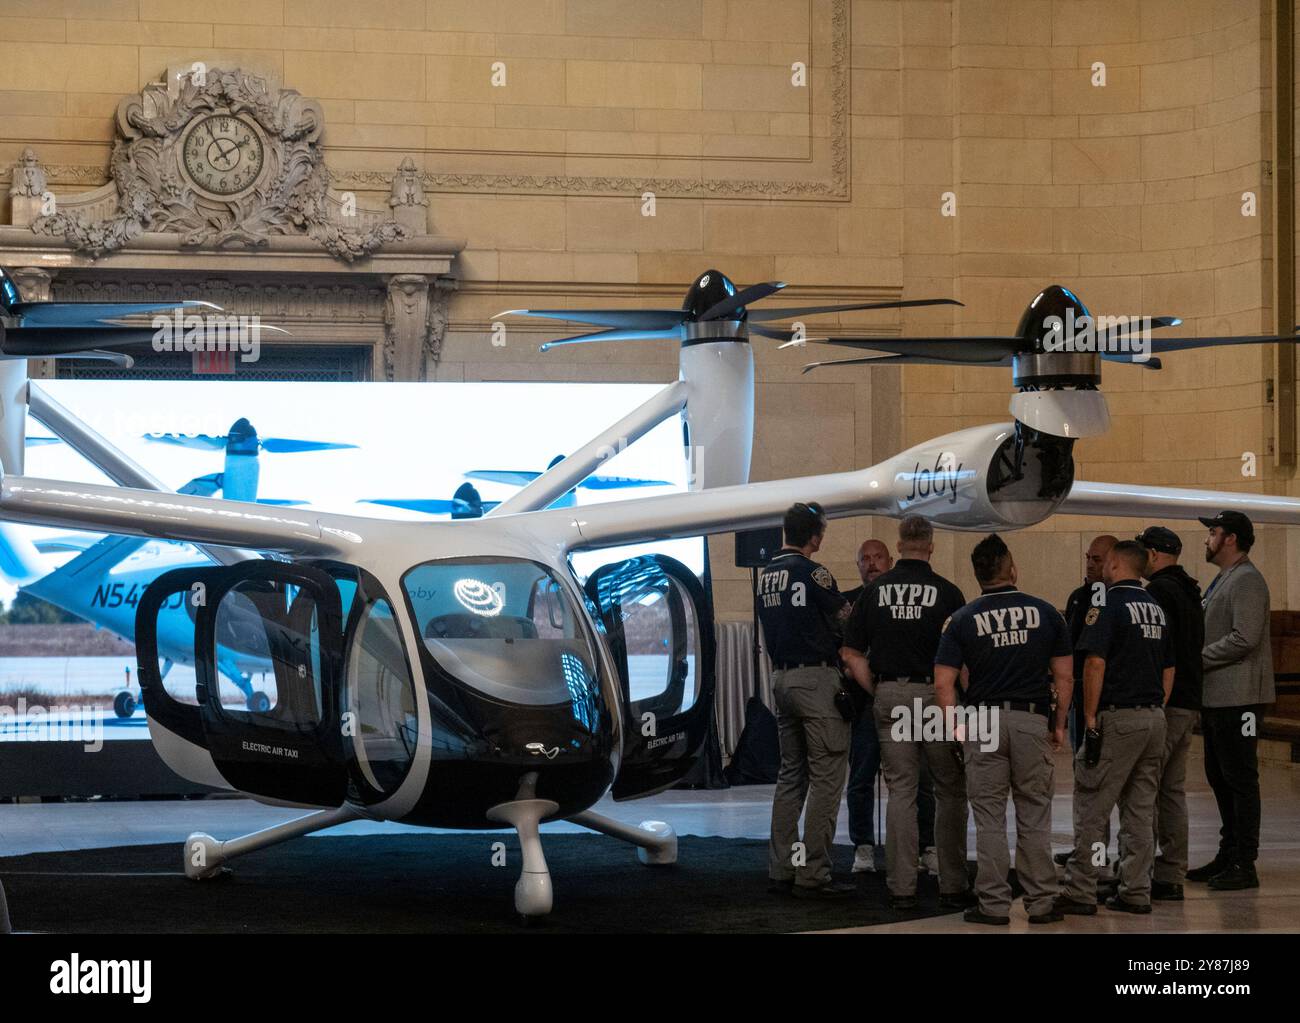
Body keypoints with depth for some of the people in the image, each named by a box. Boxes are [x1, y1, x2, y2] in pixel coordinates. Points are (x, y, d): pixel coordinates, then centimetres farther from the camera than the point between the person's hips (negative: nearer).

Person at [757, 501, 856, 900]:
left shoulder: (765, 574, 11)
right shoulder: (812, 573, -13)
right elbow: (846, 621, -6)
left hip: (781, 678, 8)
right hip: (817, 678, -8)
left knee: (790, 774, 14)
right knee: (826, 778, -5)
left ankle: (780, 868, 15)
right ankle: (812, 874, -7)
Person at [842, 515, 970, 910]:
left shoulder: (874, 590, 3)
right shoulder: (946, 592, -5)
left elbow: (852, 654, 3)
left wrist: (878, 691, 10)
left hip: (889, 696, 2)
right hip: (935, 696, -2)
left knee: (900, 792, 7)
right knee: (950, 792, 8)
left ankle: (901, 888, 5)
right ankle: (952, 885, 8)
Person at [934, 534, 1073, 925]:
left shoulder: (963, 619, -1)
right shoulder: (1044, 612, 1)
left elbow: (943, 683, -5)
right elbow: (1064, 677, 3)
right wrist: (1059, 724, 12)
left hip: (984, 721, -1)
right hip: (1033, 720, 1)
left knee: (989, 818, 5)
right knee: (1035, 816, 9)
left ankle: (994, 904, 5)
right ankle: (1041, 902, 11)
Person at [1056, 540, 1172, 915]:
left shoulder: (1109, 606, -10)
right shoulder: (1157, 608, 14)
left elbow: (1096, 663, -18)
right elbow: (1169, 668, 17)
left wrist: (1090, 720, -15)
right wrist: (1156, 709, 18)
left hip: (1117, 717, -7)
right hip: (1154, 718, 8)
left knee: (1091, 810, -4)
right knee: (1140, 811, 11)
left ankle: (1080, 893, -4)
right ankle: (1137, 892, 12)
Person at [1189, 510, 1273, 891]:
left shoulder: (1247, 581, -13)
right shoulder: (1222, 580, 20)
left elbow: (1244, 638, -23)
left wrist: (1197, 659, -16)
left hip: (1237, 698, -10)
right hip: (1215, 696, 10)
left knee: (1239, 779, -7)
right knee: (1219, 777, 15)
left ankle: (1244, 864, -4)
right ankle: (1228, 855, 23)